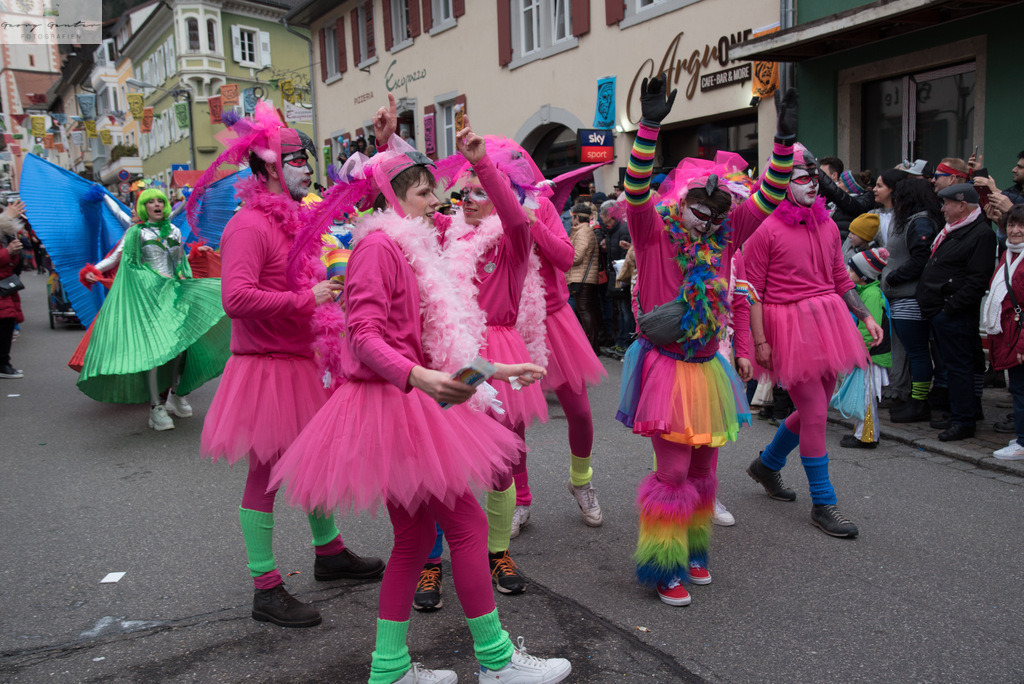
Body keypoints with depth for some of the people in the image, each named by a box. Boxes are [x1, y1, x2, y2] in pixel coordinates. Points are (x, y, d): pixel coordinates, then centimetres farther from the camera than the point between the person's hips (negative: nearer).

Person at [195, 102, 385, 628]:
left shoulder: (292, 220, 14)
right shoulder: (248, 225, -16)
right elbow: (237, 299, -29)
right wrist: (307, 299, -24)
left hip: (300, 363, 9)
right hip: (265, 367, -9)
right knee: (266, 472, 0)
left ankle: (330, 553, 36)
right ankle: (266, 590, 11)